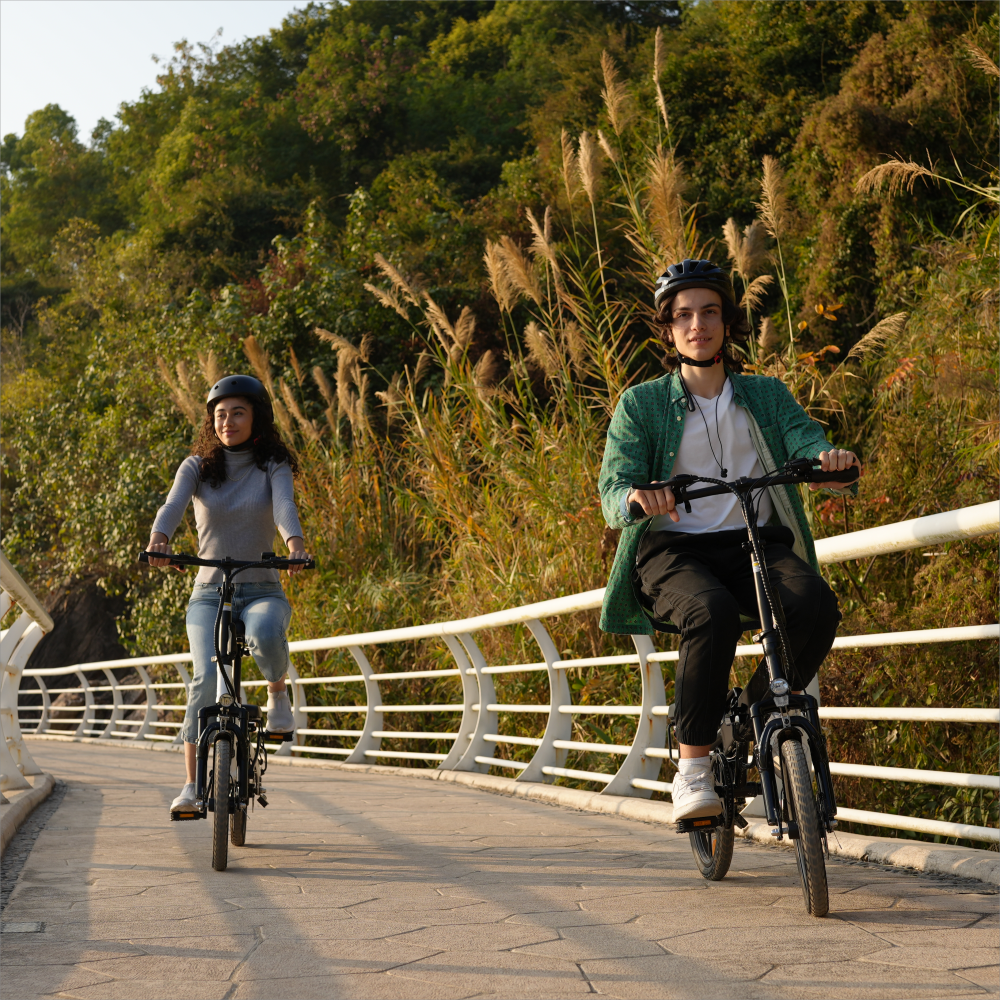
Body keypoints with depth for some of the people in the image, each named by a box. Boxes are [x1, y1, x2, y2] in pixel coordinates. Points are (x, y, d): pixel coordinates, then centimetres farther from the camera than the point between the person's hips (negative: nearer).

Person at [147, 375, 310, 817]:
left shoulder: (273, 466, 2)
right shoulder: (196, 467, 5)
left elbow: (284, 506, -18)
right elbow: (173, 505, -14)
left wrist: (296, 544, -40)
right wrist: (159, 540, -37)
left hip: (262, 590, -1)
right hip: (209, 592, 1)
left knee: (264, 635, -36)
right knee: (206, 678, -21)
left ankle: (277, 692, -4)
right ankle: (192, 785, -13)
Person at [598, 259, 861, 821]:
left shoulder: (767, 395, 17)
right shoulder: (641, 405, 10)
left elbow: (807, 444, -1)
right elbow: (613, 490, -3)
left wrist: (833, 460, -28)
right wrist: (635, 497, -29)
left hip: (756, 545, 2)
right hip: (672, 550, -2)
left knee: (817, 605, -30)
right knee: (713, 615, -36)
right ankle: (694, 769, -23)